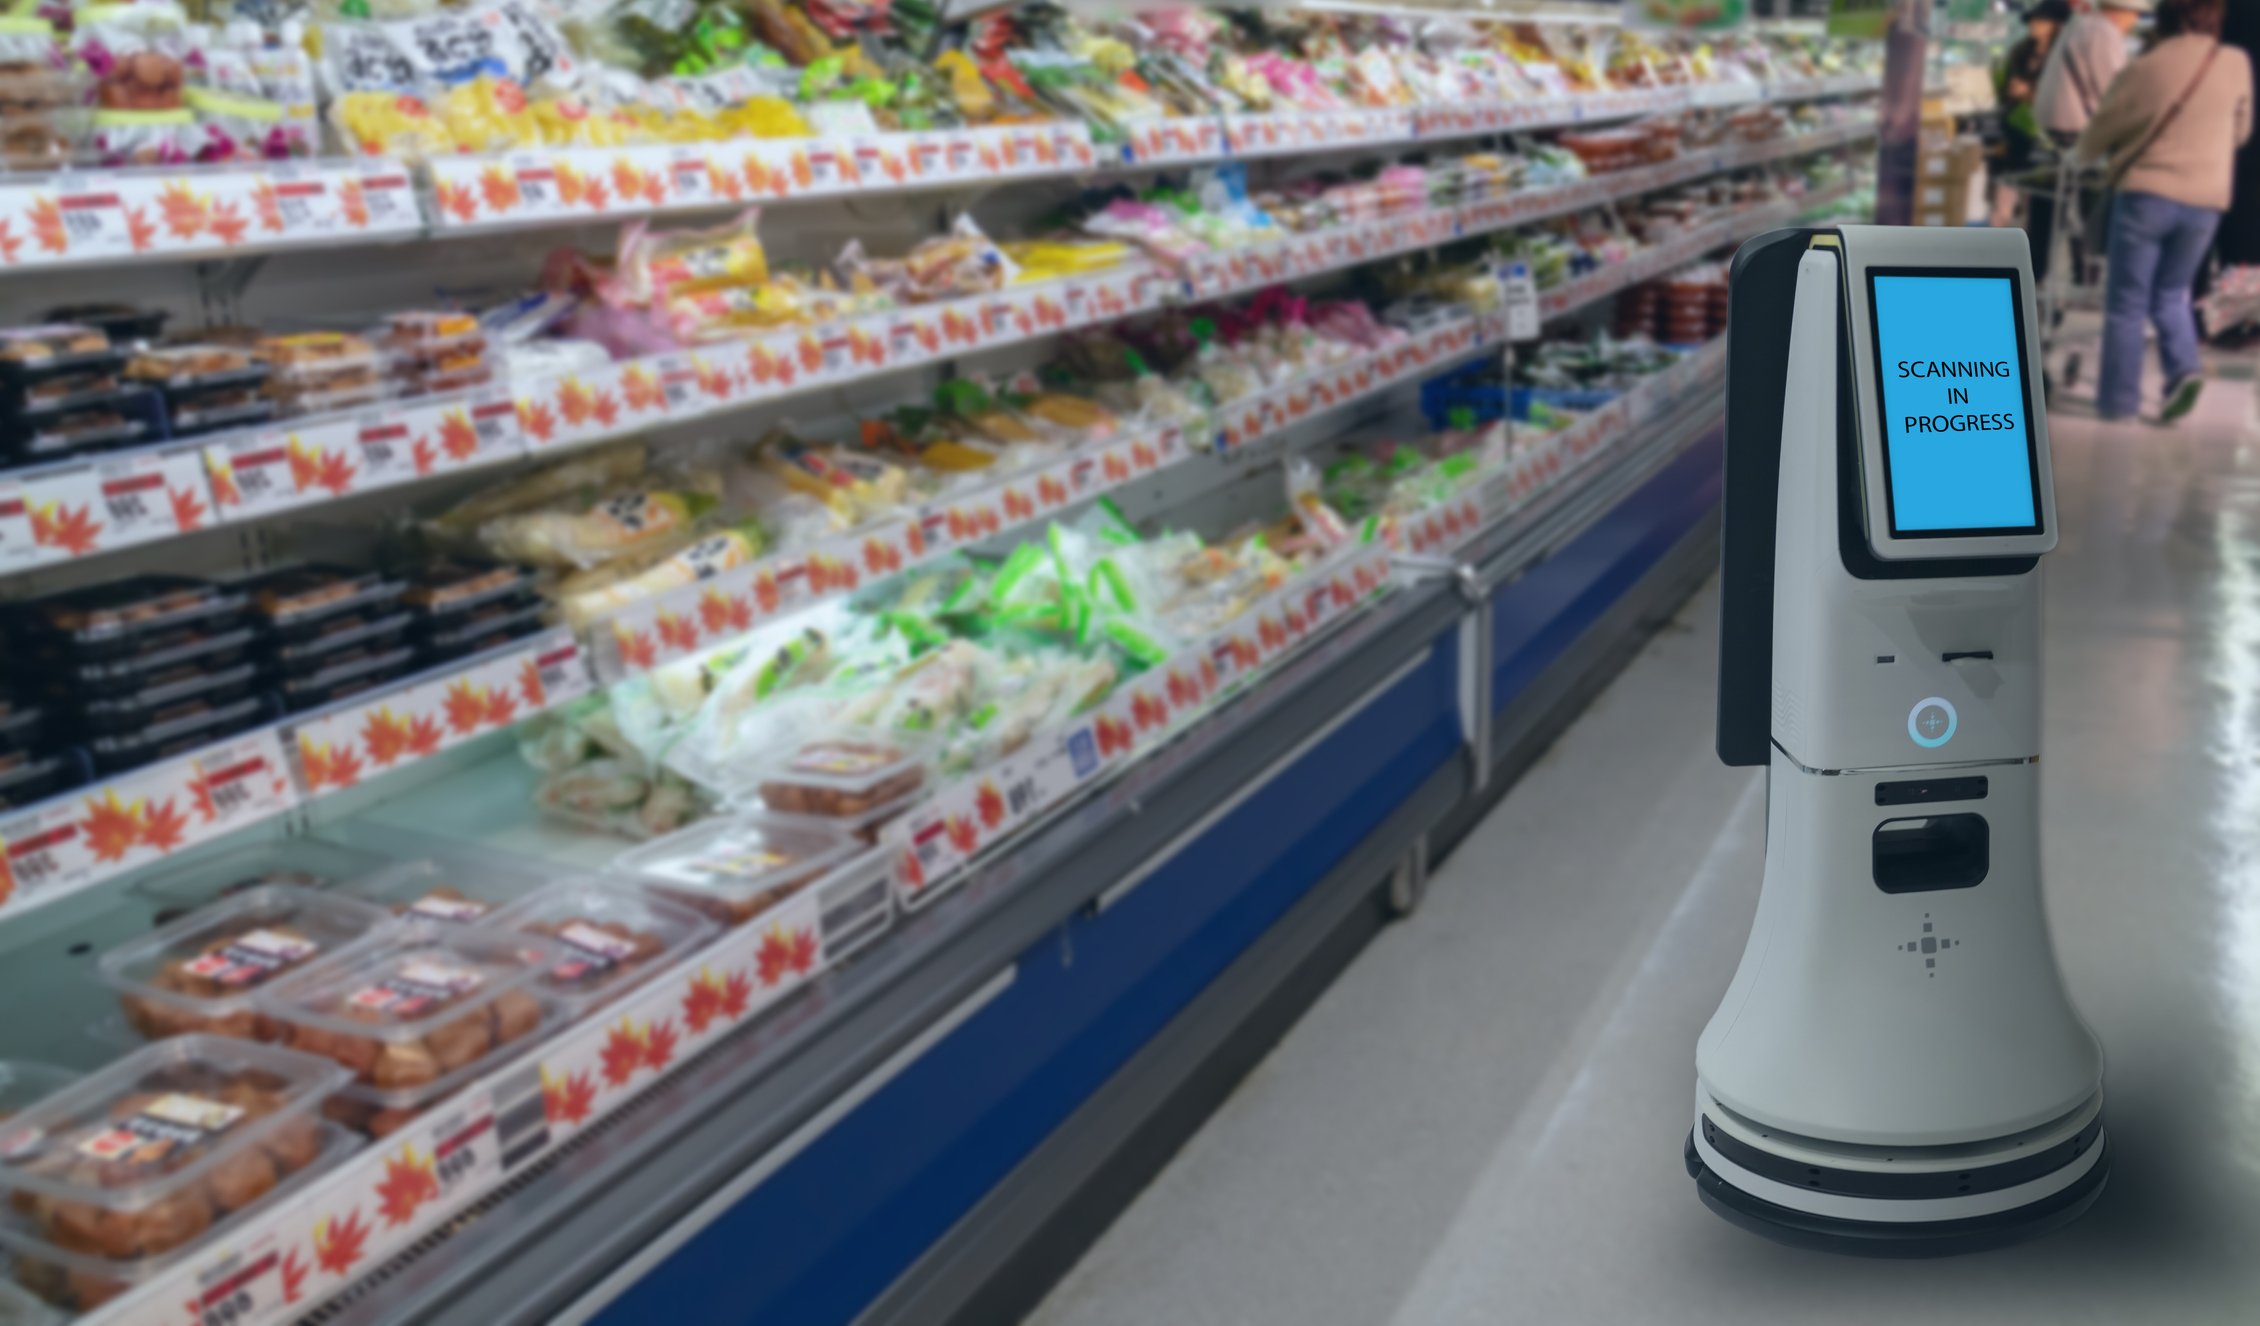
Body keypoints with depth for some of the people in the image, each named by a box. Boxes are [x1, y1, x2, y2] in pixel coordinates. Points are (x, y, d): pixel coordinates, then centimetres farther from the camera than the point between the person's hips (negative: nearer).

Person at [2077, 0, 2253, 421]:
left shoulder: (2146, 67, -5)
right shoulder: (2237, 64, 2)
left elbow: (2102, 128, 6)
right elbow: (2240, 130, 16)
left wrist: (2085, 155, 27)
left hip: (2147, 193, -3)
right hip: (2205, 200, 3)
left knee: (2127, 302, 5)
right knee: (2171, 294, 17)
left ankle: (2118, 397, 3)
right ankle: (2184, 368, -5)